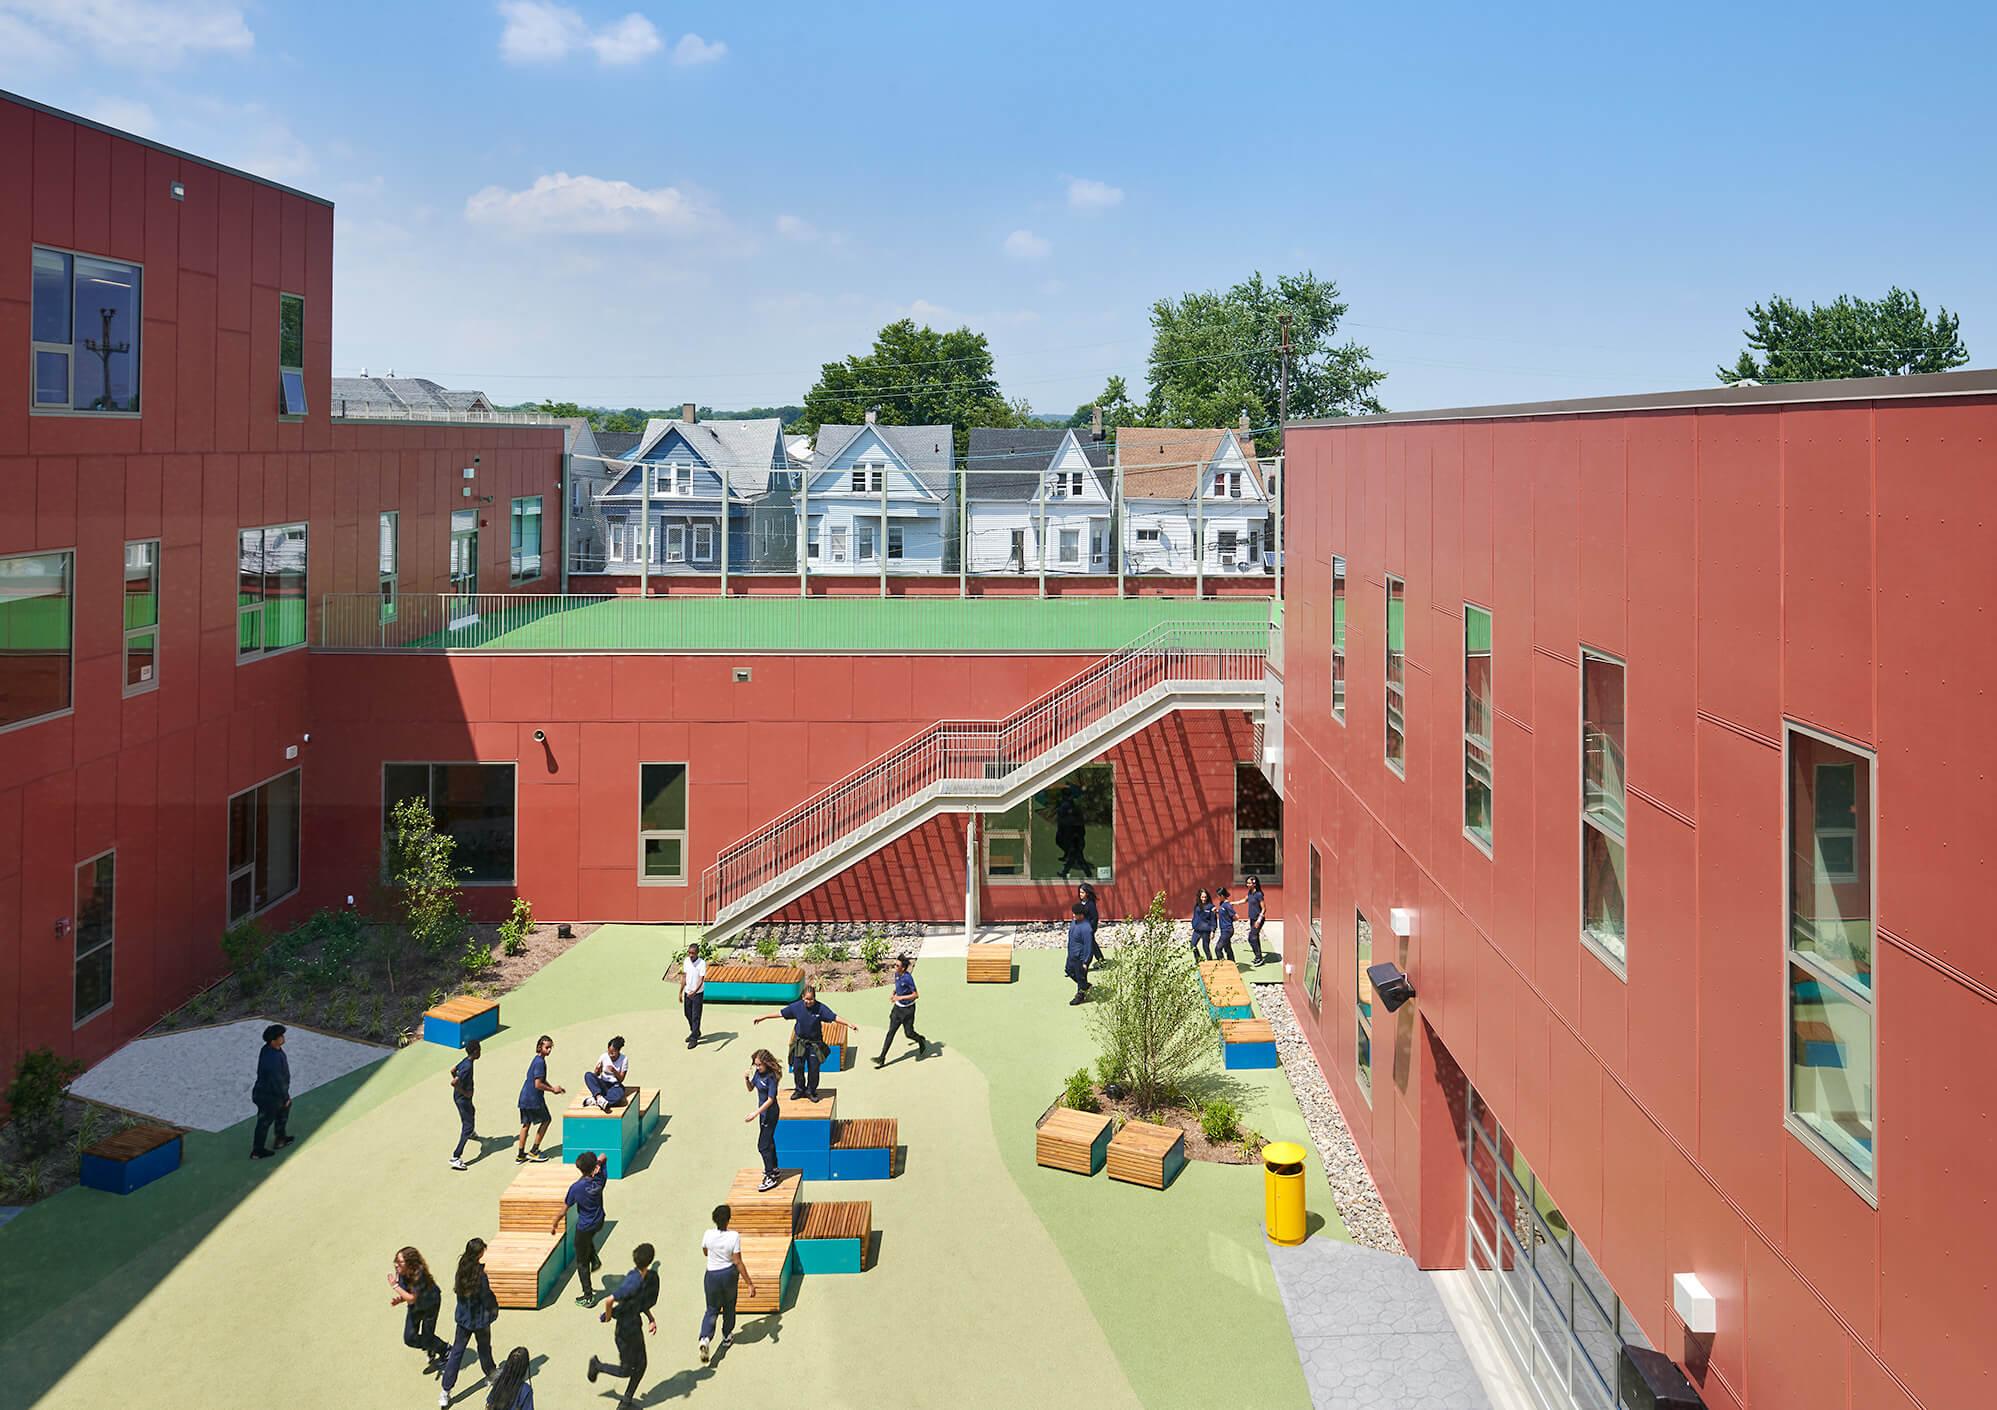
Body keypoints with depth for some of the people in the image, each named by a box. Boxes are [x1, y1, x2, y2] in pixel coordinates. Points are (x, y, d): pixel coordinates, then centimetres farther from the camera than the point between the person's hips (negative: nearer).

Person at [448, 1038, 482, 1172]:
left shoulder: (465, 1061, 0)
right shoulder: (468, 1066, -29)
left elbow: (453, 1071, 17)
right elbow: (453, 1082, -35)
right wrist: (464, 1092, -23)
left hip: (459, 1096, 10)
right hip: (463, 1099, -10)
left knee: (471, 1113, 37)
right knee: (468, 1126, -10)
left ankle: (470, 1133, 69)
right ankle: (456, 1157, -16)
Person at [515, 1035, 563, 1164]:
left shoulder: (537, 1060, 14)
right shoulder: (540, 1062, -17)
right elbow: (538, 1084, -21)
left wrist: (553, 1088, 14)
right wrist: (552, 1089, -9)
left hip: (524, 1097, 9)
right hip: (534, 1098, -9)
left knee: (526, 1124, 14)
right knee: (546, 1120, 7)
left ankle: (520, 1155, 18)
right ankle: (533, 1152, 9)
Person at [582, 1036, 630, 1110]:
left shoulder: (624, 1059, -7)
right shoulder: (604, 1057, -2)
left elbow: (621, 1079, -9)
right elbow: (596, 1075, 3)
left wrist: (614, 1072, -28)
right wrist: (598, 1069, -20)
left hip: (615, 1085, -2)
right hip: (603, 1085, 2)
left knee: (619, 1096, -40)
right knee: (588, 1075, -27)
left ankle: (593, 1100, -35)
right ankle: (599, 1097, -42)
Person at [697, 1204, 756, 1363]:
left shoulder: (708, 1235, -15)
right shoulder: (734, 1236, -20)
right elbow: (738, 1262, -17)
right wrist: (750, 1283, -10)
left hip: (712, 1275, 1)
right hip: (729, 1273, -1)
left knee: (712, 1309, 13)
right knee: (729, 1306, 24)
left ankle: (705, 1338, -11)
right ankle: (727, 1337, 38)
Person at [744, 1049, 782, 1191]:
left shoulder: (771, 1077, -25)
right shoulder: (758, 1072, -1)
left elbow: (770, 1099, -23)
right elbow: (750, 1088, 11)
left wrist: (756, 1113, -26)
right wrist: (746, 1079, -10)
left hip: (770, 1113, -9)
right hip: (763, 1111, 9)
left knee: (763, 1145, -8)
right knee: (769, 1140, 23)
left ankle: (770, 1178, -4)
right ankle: (773, 1169, 39)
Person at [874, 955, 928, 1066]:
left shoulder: (908, 978, -25)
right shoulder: (896, 975, -1)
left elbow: (916, 995, -23)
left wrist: (900, 997, -28)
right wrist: (894, 993, 3)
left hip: (908, 1009, -6)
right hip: (897, 1007, 6)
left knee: (909, 1033, 6)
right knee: (891, 1032, 2)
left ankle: (921, 1041, 39)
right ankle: (882, 1058, 2)